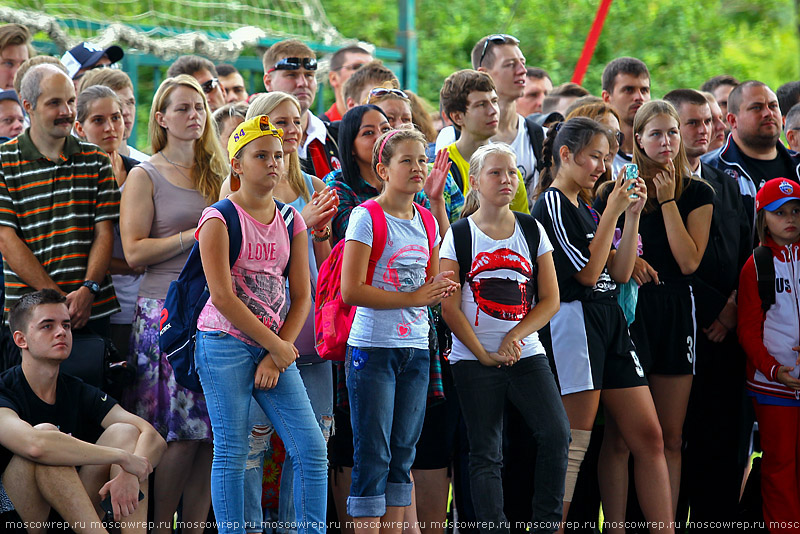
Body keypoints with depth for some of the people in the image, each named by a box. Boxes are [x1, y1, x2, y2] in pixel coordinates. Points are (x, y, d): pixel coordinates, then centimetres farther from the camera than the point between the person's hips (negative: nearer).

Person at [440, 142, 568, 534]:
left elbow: (550, 300, 5)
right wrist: (483, 354, -10)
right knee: (486, 452, -2)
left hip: (527, 354, 2)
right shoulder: (459, 235, 1)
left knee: (556, 434, -13)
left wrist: (515, 337, -9)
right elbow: (450, 308, -3)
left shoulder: (532, 231, 8)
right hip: (474, 359, -2)